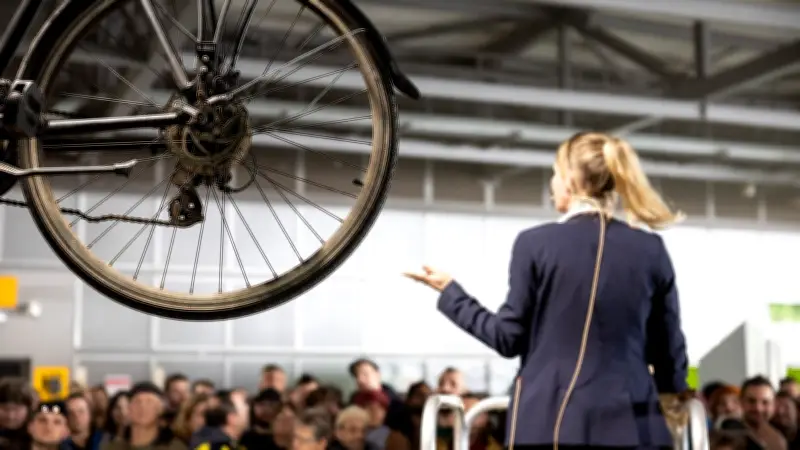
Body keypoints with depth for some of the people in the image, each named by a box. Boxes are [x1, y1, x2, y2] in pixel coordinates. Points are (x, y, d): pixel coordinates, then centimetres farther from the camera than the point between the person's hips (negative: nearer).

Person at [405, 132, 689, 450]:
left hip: (551, 420, -2)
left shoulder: (536, 243, -4)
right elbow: (668, 349, 8)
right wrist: (675, 389, 30)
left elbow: (509, 337, -1)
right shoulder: (650, 249, 3)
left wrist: (450, 293, 13)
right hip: (629, 421, 2)